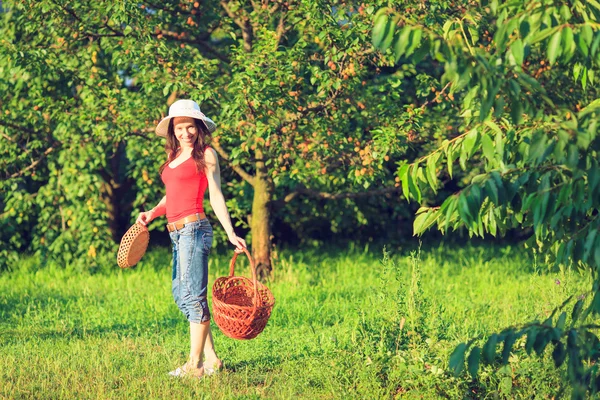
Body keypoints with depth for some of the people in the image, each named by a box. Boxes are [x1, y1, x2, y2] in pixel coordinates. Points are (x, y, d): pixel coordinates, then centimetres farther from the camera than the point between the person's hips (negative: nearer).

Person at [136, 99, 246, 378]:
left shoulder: (206, 154, -1)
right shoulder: (174, 156, 18)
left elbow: (216, 197, -3)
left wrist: (231, 234, -8)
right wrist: (152, 213, 6)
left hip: (193, 228, -8)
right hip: (176, 232, 8)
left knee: (192, 295, -8)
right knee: (180, 294, 9)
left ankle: (195, 365, -6)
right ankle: (211, 359, 14)